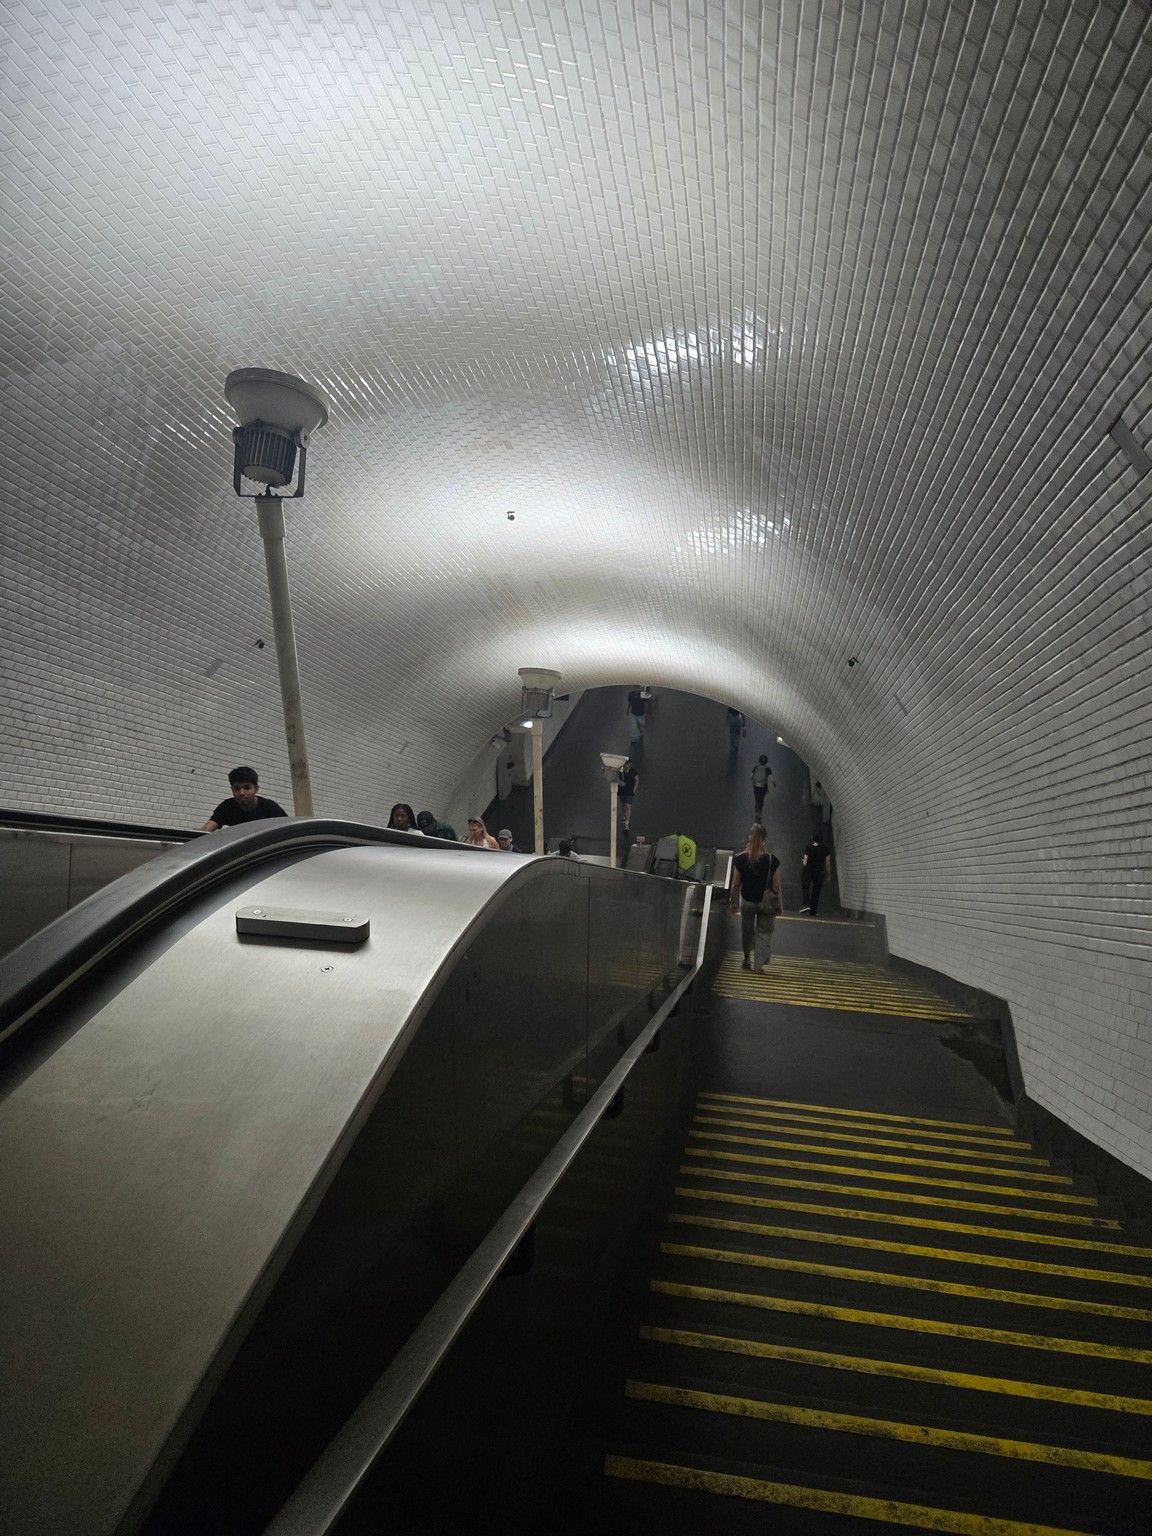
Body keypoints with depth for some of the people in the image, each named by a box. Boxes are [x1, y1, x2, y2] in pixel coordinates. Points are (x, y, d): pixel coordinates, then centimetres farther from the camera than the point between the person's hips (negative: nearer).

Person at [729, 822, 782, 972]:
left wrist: (734, 902, 6)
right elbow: (776, 887, -12)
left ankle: (748, 960, 33)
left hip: (747, 901, 2)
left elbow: (735, 884, -7)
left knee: (747, 931, 20)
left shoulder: (740, 859, -15)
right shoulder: (772, 860, -18)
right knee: (764, 932, 15)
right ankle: (760, 962, 14)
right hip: (766, 902, -2)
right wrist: (779, 905, 2)